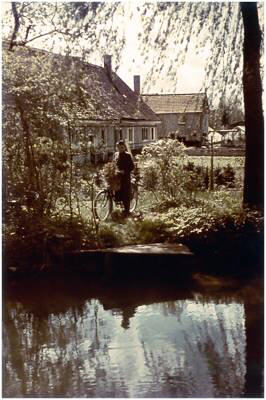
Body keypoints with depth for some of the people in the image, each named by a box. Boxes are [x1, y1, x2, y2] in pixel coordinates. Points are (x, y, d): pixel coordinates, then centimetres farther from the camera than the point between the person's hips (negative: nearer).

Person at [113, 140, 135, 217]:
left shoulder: (127, 155, -4)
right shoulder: (115, 154, 12)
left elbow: (132, 167, -7)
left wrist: (124, 171, -17)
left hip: (125, 177, -5)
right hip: (117, 177, 5)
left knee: (126, 195, -2)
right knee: (117, 194, 3)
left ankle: (126, 211, 4)